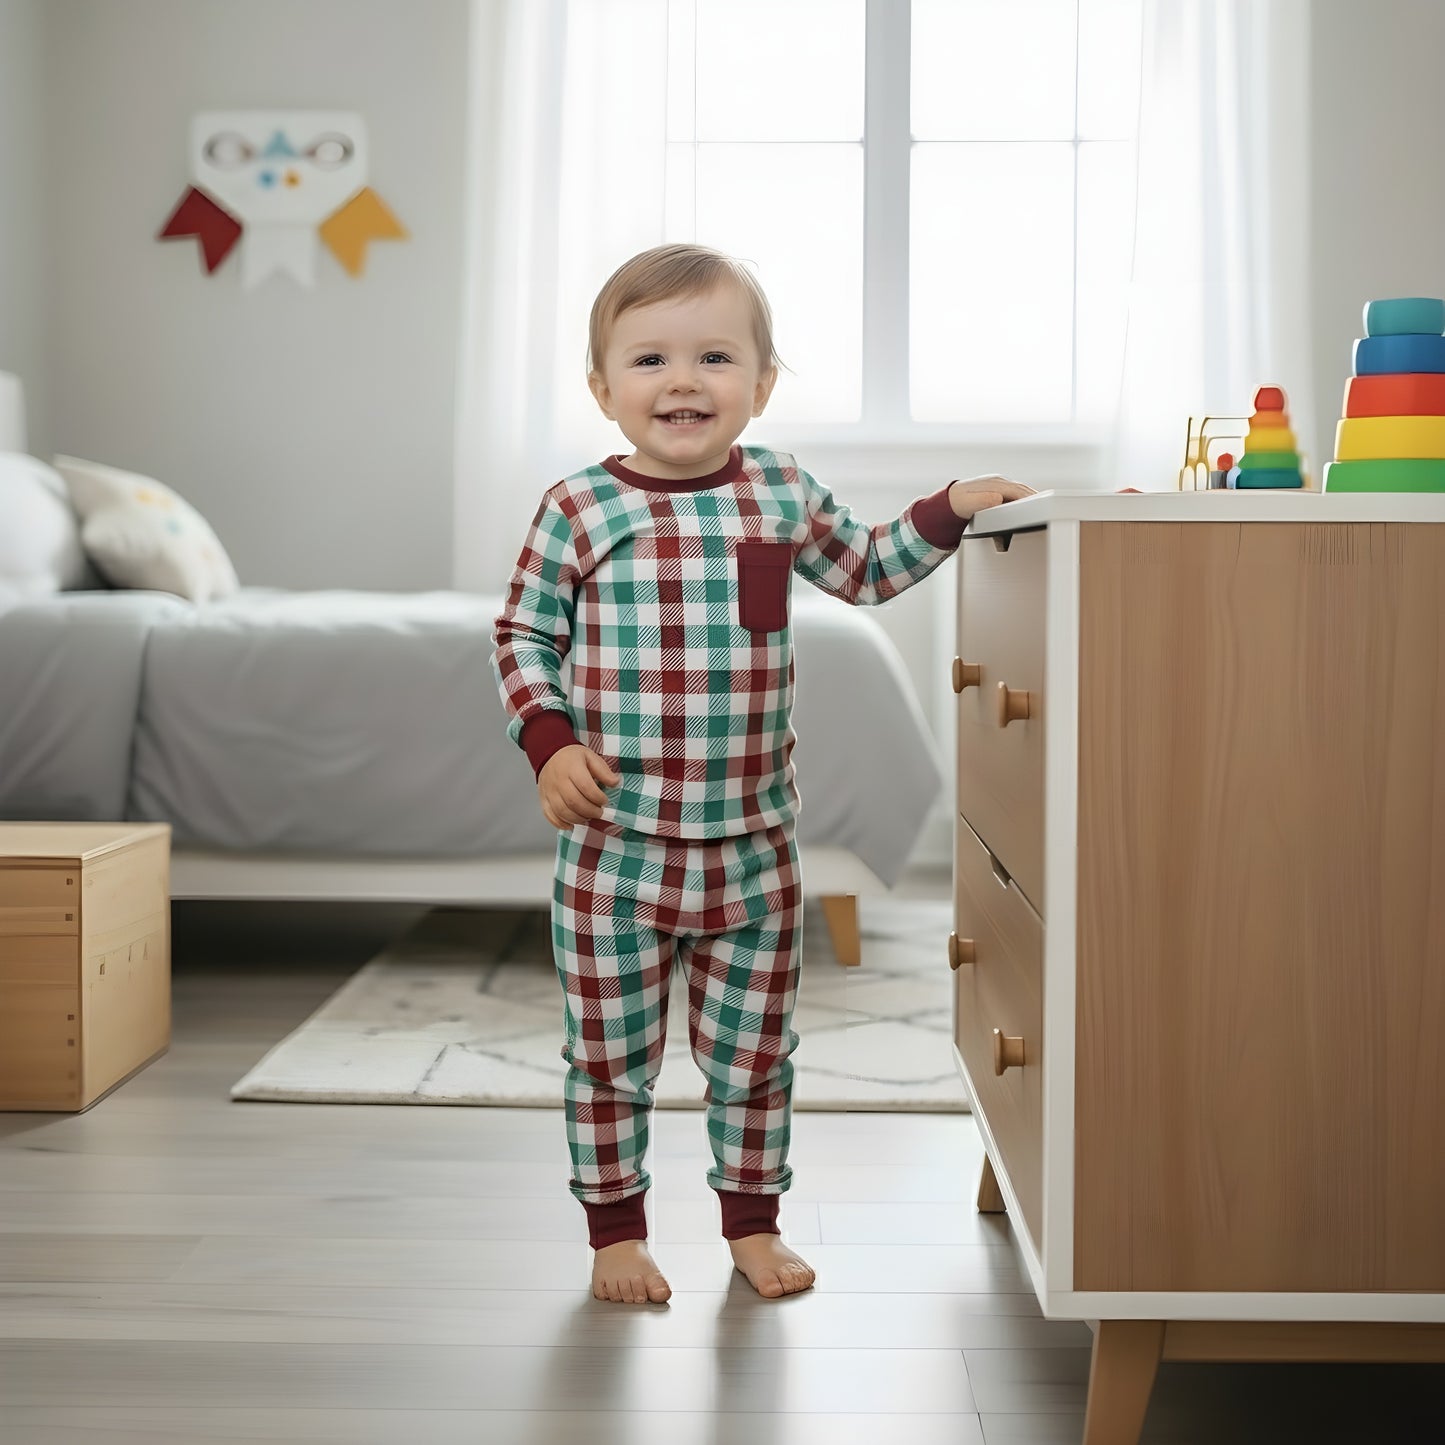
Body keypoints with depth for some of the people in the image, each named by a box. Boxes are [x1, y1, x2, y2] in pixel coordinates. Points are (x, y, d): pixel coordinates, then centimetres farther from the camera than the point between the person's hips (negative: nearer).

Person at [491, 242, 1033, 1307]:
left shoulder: (783, 493, 2)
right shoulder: (579, 510, -8)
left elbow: (865, 572, 19)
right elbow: (522, 636, 0)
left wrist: (951, 509, 8)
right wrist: (550, 742, -13)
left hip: (755, 847, 3)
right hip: (614, 847, -2)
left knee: (753, 1050, 13)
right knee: (610, 1053, 9)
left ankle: (752, 1219, 31)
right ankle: (616, 1228, 27)